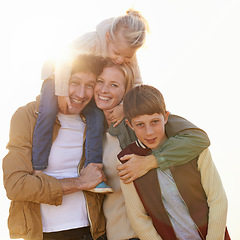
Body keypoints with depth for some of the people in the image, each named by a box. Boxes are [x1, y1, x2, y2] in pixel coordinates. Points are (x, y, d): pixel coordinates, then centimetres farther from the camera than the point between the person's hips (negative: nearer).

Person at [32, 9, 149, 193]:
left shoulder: (129, 56, -21)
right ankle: (37, 169, -18)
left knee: (97, 117, -19)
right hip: (59, 76, -4)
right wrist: (62, 93, -32)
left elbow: (137, 83, -13)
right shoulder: (93, 40, -38)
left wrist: (124, 106, -28)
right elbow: (65, 62, -33)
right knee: (48, 112, -24)